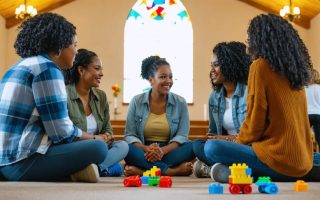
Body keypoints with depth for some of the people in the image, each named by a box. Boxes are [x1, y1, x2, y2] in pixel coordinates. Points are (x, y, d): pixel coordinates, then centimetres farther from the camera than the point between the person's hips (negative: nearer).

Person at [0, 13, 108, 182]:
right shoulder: (47, 68, -11)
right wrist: (93, 138, 3)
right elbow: (61, 132, -16)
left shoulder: (22, 65, 18)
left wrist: (87, 137, 12)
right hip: (22, 162, -10)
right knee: (98, 148, -15)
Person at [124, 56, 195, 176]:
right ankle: (173, 170, -31)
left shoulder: (180, 103, 6)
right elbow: (129, 135, 0)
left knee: (191, 147, -28)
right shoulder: (136, 102, 5)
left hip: (169, 151, 1)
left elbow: (182, 135, -3)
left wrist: (163, 151, -23)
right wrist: (147, 149, -22)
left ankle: (141, 170, -33)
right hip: (144, 152, -1)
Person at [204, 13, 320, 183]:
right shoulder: (294, 69, 14)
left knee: (212, 148, -6)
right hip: (302, 159, 7)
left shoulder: (260, 66, -8)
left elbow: (254, 123, -9)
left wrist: (237, 143, 9)